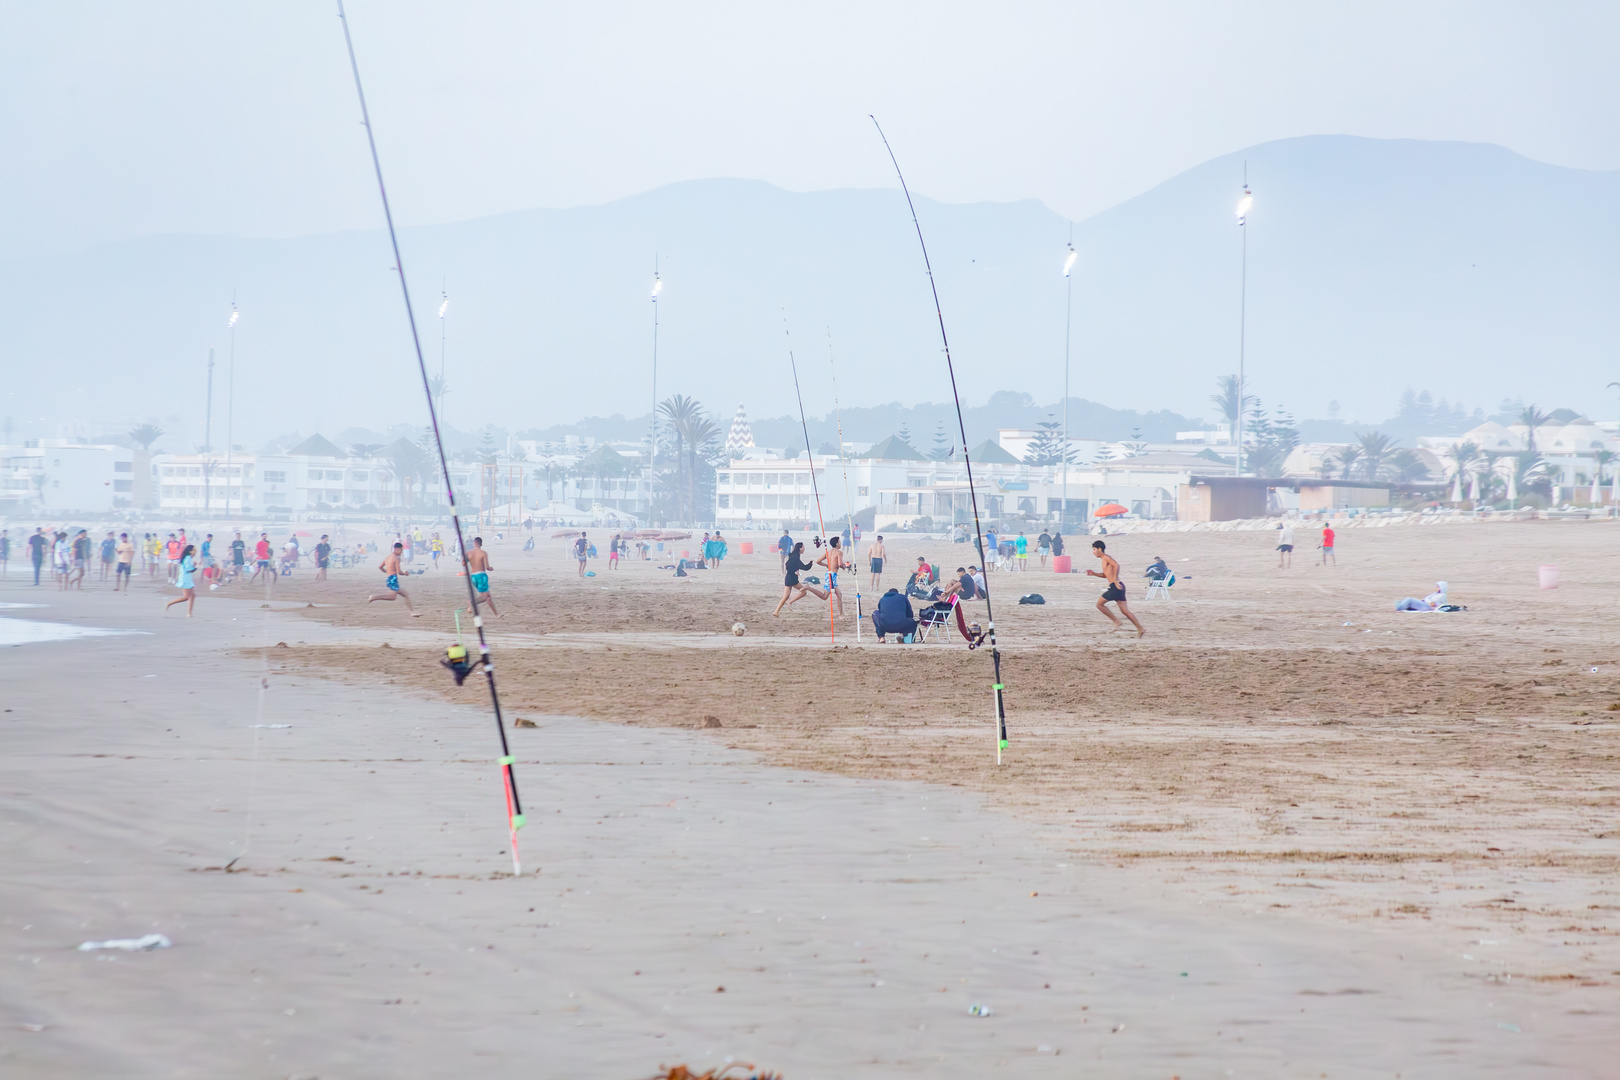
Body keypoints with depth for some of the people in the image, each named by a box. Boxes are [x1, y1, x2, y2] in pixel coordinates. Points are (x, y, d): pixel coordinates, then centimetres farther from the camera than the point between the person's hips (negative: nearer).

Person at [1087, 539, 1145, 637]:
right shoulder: (1104, 559, 23)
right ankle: (1140, 629, 2)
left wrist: (1115, 580, -24)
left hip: (1115, 586, -9)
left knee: (1099, 604, -1)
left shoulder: (1106, 557, -6)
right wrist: (1094, 574, 24)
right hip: (1118, 587, 9)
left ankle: (1116, 622, -2)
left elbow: (1116, 565, -24)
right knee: (1125, 610, 6)